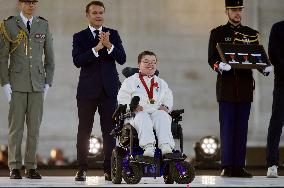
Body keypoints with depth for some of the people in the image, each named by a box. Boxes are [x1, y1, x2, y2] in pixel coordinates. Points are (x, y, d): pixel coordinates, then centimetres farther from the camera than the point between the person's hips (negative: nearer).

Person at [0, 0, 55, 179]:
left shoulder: (44, 25, 9)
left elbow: (50, 57, 12)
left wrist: (48, 83, 4)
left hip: (37, 84, 2)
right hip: (17, 84, -2)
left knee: (34, 127, 2)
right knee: (16, 126, -2)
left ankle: (31, 167, 7)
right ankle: (15, 168, 2)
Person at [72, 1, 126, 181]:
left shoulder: (113, 34, 9)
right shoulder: (79, 37, 4)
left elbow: (122, 58, -1)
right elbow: (77, 61, -10)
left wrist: (109, 45, -17)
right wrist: (96, 48, -21)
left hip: (109, 89, 1)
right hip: (88, 90, -1)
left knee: (109, 130, 0)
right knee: (84, 130, 1)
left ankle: (109, 169, 3)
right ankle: (82, 169, 5)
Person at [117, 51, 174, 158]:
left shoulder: (161, 83, 32)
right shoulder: (130, 82, 20)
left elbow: (168, 99, 23)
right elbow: (122, 99, 8)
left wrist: (165, 106, -2)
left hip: (157, 112, 2)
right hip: (138, 113, -2)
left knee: (162, 116, -34)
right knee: (143, 117, -38)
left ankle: (166, 146, -55)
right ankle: (148, 146, -59)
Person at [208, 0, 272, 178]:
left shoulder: (251, 34, 13)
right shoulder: (218, 33, 5)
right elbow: (211, 58, -2)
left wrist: (265, 68, -12)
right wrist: (219, 66, -24)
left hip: (245, 87, 3)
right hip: (226, 86, -3)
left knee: (242, 128, 3)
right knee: (227, 127, -4)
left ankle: (239, 166, 5)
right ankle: (227, 167, -2)